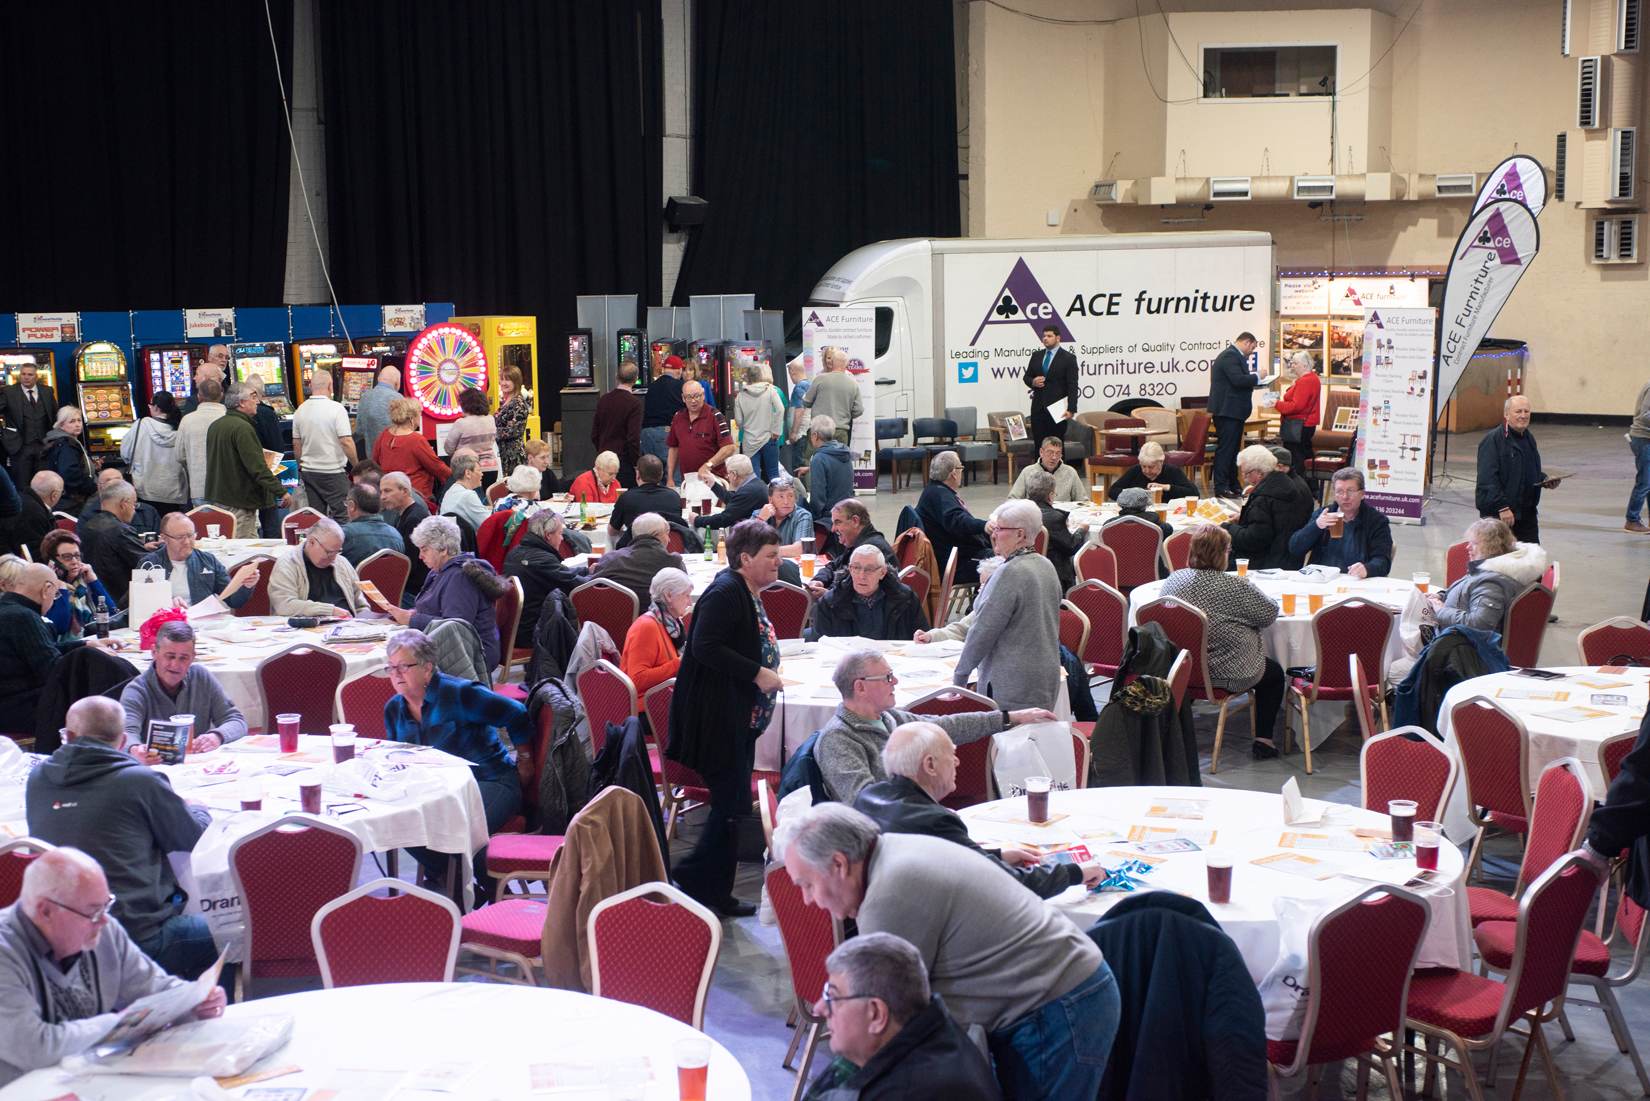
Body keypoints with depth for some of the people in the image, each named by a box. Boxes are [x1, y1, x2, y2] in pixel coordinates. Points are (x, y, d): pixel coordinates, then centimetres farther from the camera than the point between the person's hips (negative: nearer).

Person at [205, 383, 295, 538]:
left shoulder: (215, 426, 11)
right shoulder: (242, 428, -18)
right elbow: (258, 468, -22)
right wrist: (281, 492, -18)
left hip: (217, 497, 10)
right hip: (239, 503, -10)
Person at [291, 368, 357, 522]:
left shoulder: (300, 410, 4)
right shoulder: (336, 409, -13)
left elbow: (296, 445, 10)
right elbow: (346, 442, -17)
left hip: (309, 473, 5)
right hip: (334, 472, -5)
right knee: (341, 516, -1)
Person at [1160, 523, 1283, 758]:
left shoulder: (1173, 580, -7)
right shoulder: (1236, 587, -22)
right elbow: (1270, 613, -9)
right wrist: (1253, 592, 11)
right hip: (1228, 675, -5)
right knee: (1274, 674, 24)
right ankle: (1263, 740, 19)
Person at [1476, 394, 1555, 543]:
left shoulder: (1529, 438, 15)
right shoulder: (1492, 440, -12)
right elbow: (1487, 479, -19)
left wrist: (1544, 480, 7)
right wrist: (1502, 507, -24)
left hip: (1527, 513, 8)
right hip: (1497, 515, -7)